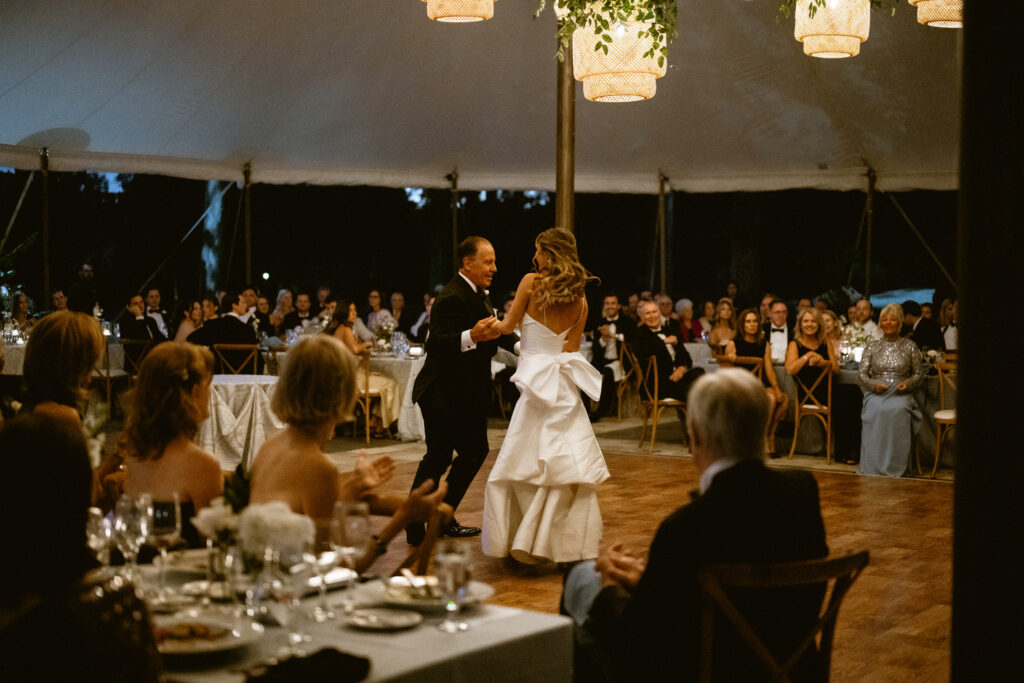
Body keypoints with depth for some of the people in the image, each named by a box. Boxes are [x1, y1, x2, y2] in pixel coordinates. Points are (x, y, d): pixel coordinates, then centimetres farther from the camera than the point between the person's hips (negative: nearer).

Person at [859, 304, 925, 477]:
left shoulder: (909, 346, 12)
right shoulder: (872, 347, 14)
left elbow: (919, 372, 14)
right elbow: (861, 373, 10)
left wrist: (908, 383, -7)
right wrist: (874, 384, -11)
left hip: (900, 393, -1)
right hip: (876, 393, 1)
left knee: (898, 410, -37)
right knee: (876, 410, -36)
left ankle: (896, 467, -30)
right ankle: (874, 467, -30)